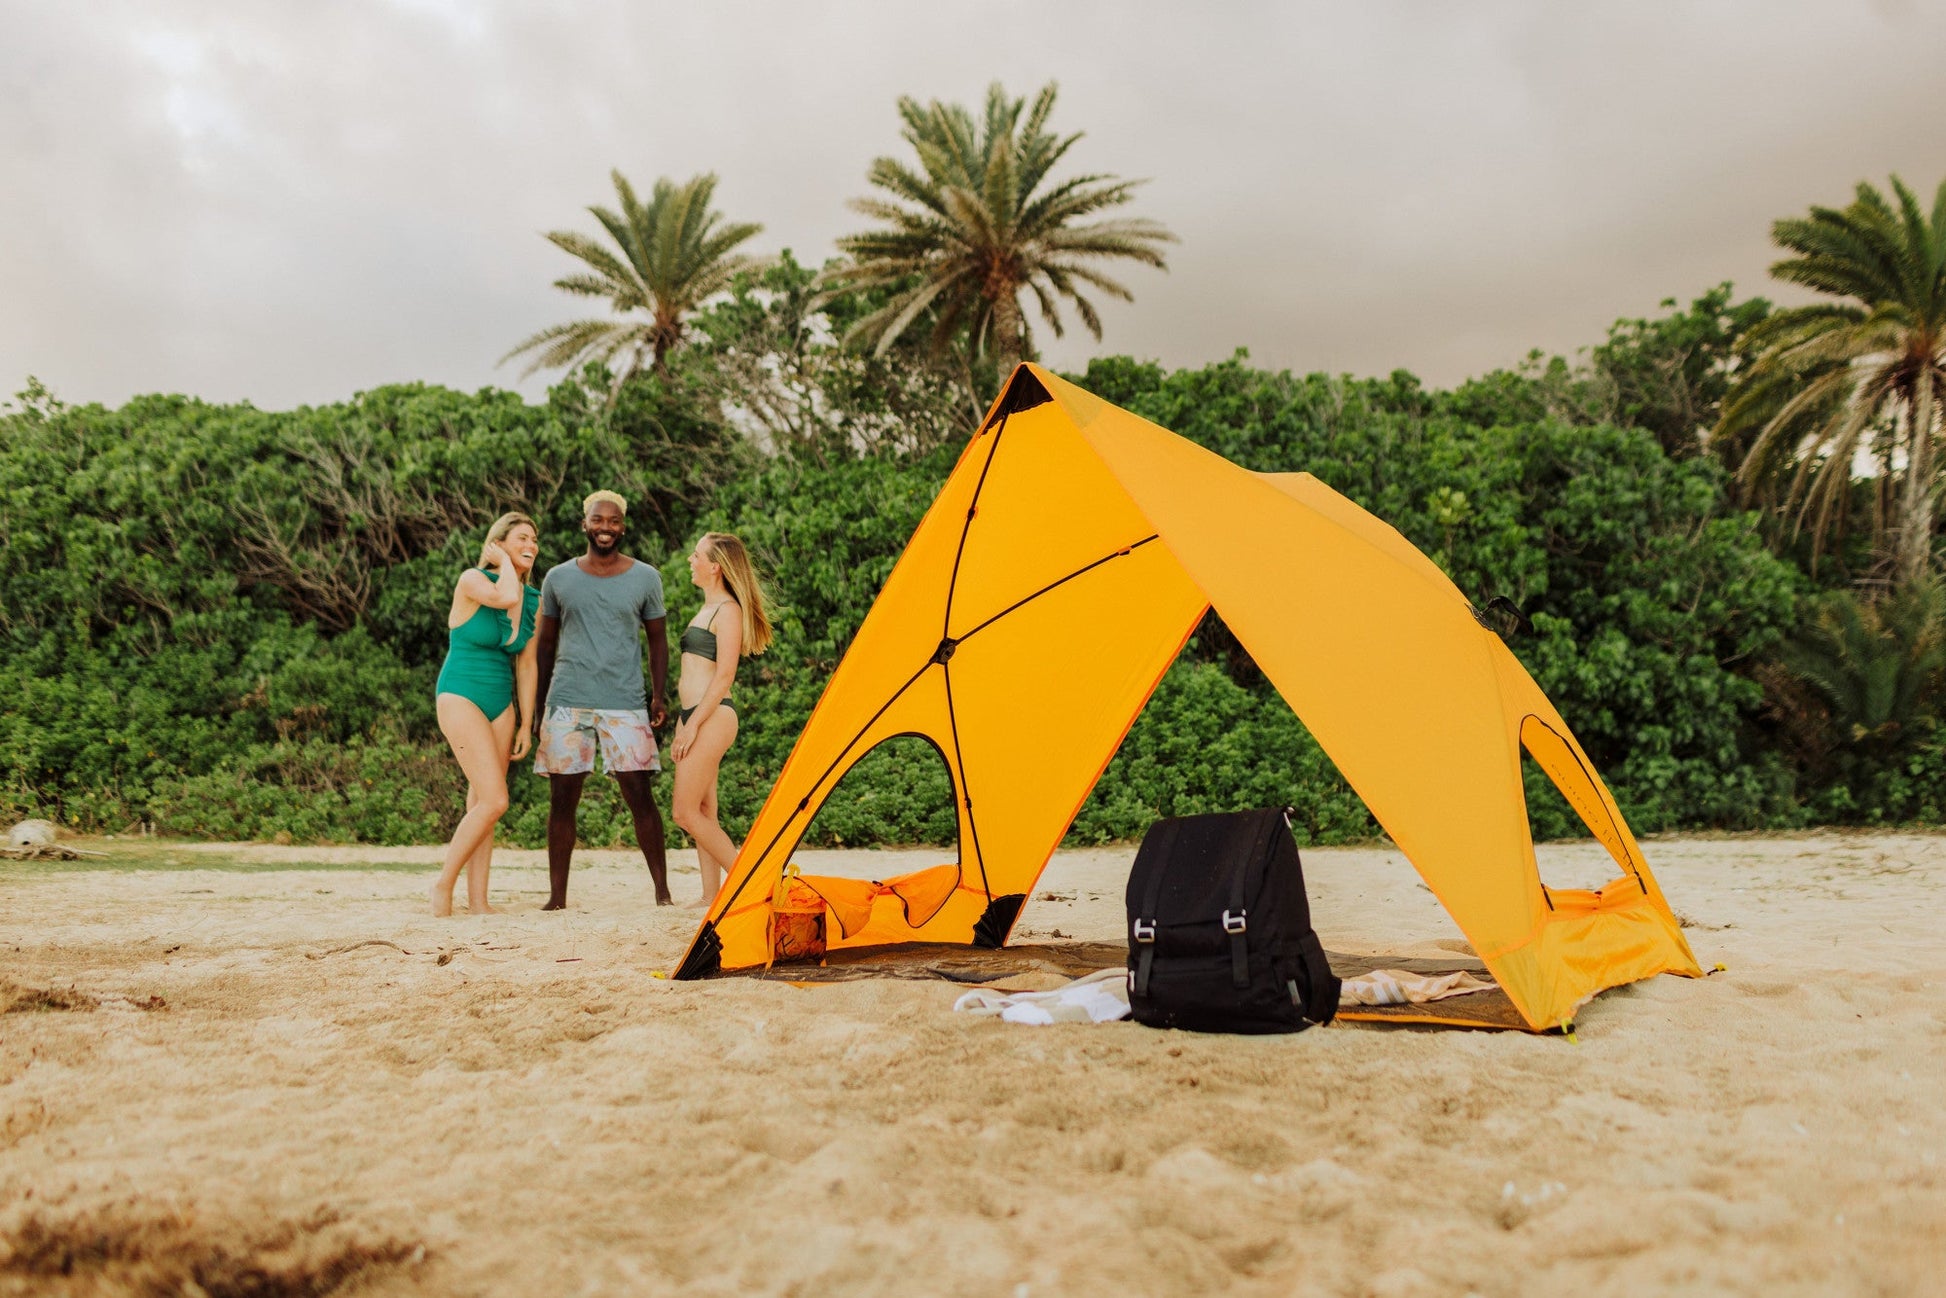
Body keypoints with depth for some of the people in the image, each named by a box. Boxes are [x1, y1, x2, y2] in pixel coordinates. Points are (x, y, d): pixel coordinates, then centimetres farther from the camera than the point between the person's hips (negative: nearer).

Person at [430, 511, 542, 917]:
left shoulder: (534, 601, 8)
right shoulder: (471, 580, -9)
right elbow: (505, 597, -32)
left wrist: (525, 724, 11)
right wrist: (505, 562, -12)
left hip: (501, 703, 6)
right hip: (461, 696, -6)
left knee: (480, 804, 6)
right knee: (494, 800, -15)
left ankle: (477, 900, 8)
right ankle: (443, 883, 0)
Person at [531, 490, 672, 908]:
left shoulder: (645, 578, 5)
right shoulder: (558, 578, 8)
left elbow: (657, 639, 11)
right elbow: (545, 643, 13)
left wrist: (658, 695, 0)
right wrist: (537, 706, 9)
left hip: (625, 704, -1)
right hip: (567, 702, 1)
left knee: (640, 795, -5)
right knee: (562, 799, 2)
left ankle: (663, 891, 3)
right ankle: (557, 896, 11)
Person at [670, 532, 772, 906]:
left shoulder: (728, 610, -10)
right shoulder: (707, 608, 19)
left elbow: (724, 675, -16)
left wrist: (693, 724, -18)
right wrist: (683, 725, 20)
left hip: (712, 716, -10)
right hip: (692, 714, 10)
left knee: (686, 813, -10)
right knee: (703, 813, 8)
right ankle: (711, 895, 11)